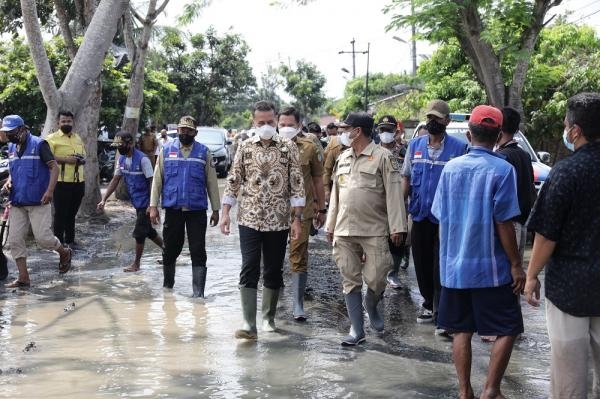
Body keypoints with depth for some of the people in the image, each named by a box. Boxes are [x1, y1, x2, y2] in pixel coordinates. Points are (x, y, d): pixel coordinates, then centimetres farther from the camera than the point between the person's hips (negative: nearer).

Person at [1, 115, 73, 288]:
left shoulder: (38, 144, -9)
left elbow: (54, 167, -13)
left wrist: (50, 191, -25)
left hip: (38, 201, -7)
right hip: (17, 202, 7)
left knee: (42, 237, -8)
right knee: (15, 240, 2)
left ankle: (65, 253, 22)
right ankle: (23, 278, 10)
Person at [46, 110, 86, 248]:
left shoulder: (78, 138, 16)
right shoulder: (52, 138, -4)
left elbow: (84, 157, 23)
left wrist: (81, 160, -1)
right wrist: (65, 159, -22)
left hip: (78, 181, 6)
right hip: (62, 182, -6)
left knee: (72, 213, 14)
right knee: (60, 213, -2)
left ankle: (70, 240, 23)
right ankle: (59, 242, 4)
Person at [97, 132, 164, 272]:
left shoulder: (142, 159, -20)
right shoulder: (122, 159, 4)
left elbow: (152, 182, -20)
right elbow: (115, 180, 9)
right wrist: (104, 199, 2)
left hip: (145, 203, -8)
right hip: (137, 202, 8)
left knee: (139, 233, -2)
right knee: (148, 231, 17)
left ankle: (136, 264, 12)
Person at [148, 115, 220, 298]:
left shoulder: (204, 152, 4)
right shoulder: (166, 150, 6)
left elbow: (212, 182, 5)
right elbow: (157, 180, 6)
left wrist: (216, 209, 3)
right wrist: (153, 206, 0)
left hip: (197, 209, -1)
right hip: (172, 209, 1)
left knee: (198, 252, -3)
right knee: (170, 249, 11)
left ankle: (198, 292, -1)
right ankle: (167, 285, 30)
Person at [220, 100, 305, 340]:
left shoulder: (288, 148, 1)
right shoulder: (245, 147, 4)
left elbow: (297, 185, 0)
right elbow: (233, 181, 7)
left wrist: (298, 219, -5)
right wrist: (225, 213, 0)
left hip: (278, 221, 0)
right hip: (249, 219, 0)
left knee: (273, 271, 9)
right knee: (249, 271, -7)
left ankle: (269, 318, 24)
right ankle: (249, 324, -8)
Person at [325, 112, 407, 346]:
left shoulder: (382, 157, -6)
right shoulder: (343, 158, 12)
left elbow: (393, 194, -9)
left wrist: (397, 227, -14)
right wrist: (330, 225, 17)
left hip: (374, 232, -5)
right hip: (344, 231, 5)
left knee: (375, 279, -4)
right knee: (351, 281, 5)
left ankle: (371, 307, 28)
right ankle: (357, 330, 11)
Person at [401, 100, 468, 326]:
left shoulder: (458, 148, -5)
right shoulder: (415, 145, 7)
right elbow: (406, 178, 10)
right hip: (420, 217, 4)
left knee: (442, 268, -2)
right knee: (422, 265, 12)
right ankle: (429, 305, 27)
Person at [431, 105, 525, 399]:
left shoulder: (451, 168, 2)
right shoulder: (502, 170, -12)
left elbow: (441, 218, 7)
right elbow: (503, 223, -13)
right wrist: (516, 265, -5)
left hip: (454, 266, 5)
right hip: (490, 267, -4)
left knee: (461, 331, 12)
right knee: (508, 330, 9)